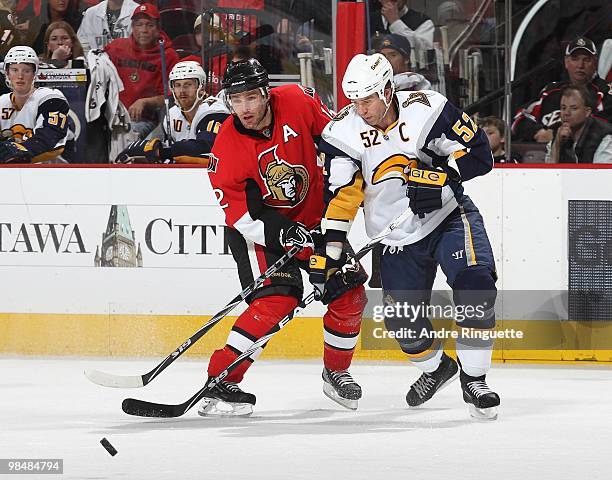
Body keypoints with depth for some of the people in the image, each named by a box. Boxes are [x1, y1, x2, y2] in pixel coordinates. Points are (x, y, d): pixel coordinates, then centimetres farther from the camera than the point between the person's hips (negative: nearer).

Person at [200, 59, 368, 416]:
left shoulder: (298, 102, -18)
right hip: (258, 227, -4)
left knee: (349, 292, 0)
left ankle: (336, 372, 24)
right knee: (277, 299, -24)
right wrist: (283, 233, -32)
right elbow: (239, 211, -21)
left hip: (314, 216, 4)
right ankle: (221, 381, -19)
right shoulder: (228, 147, -23)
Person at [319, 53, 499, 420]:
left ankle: (474, 379, -12)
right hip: (397, 237, 3)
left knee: (475, 283, -25)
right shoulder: (344, 132, -10)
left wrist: (440, 177, -28)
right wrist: (330, 249, -17)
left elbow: (479, 154, -14)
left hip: (449, 215, -3)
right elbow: (339, 195, -10)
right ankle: (436, 367, 32)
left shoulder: (427, 110, -17)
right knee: (403, 320, -2)